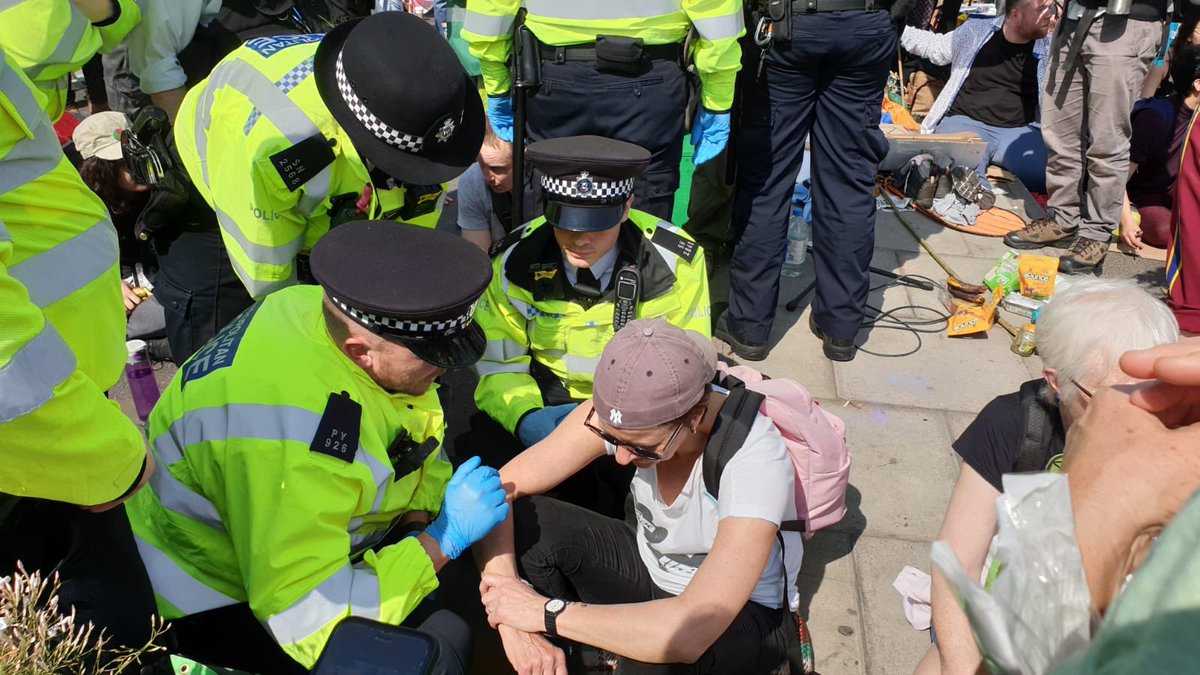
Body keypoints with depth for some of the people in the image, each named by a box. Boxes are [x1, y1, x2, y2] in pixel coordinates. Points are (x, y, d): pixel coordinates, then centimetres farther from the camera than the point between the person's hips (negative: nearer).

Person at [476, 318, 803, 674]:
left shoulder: (756, 455, -35)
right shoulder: (618, 411, -22)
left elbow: (691, 635, -43)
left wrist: (546, 612, -36)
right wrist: (511, 622, -33)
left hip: (743, 615, -5)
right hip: (653, 570, 5)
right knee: (521, 521, -21)